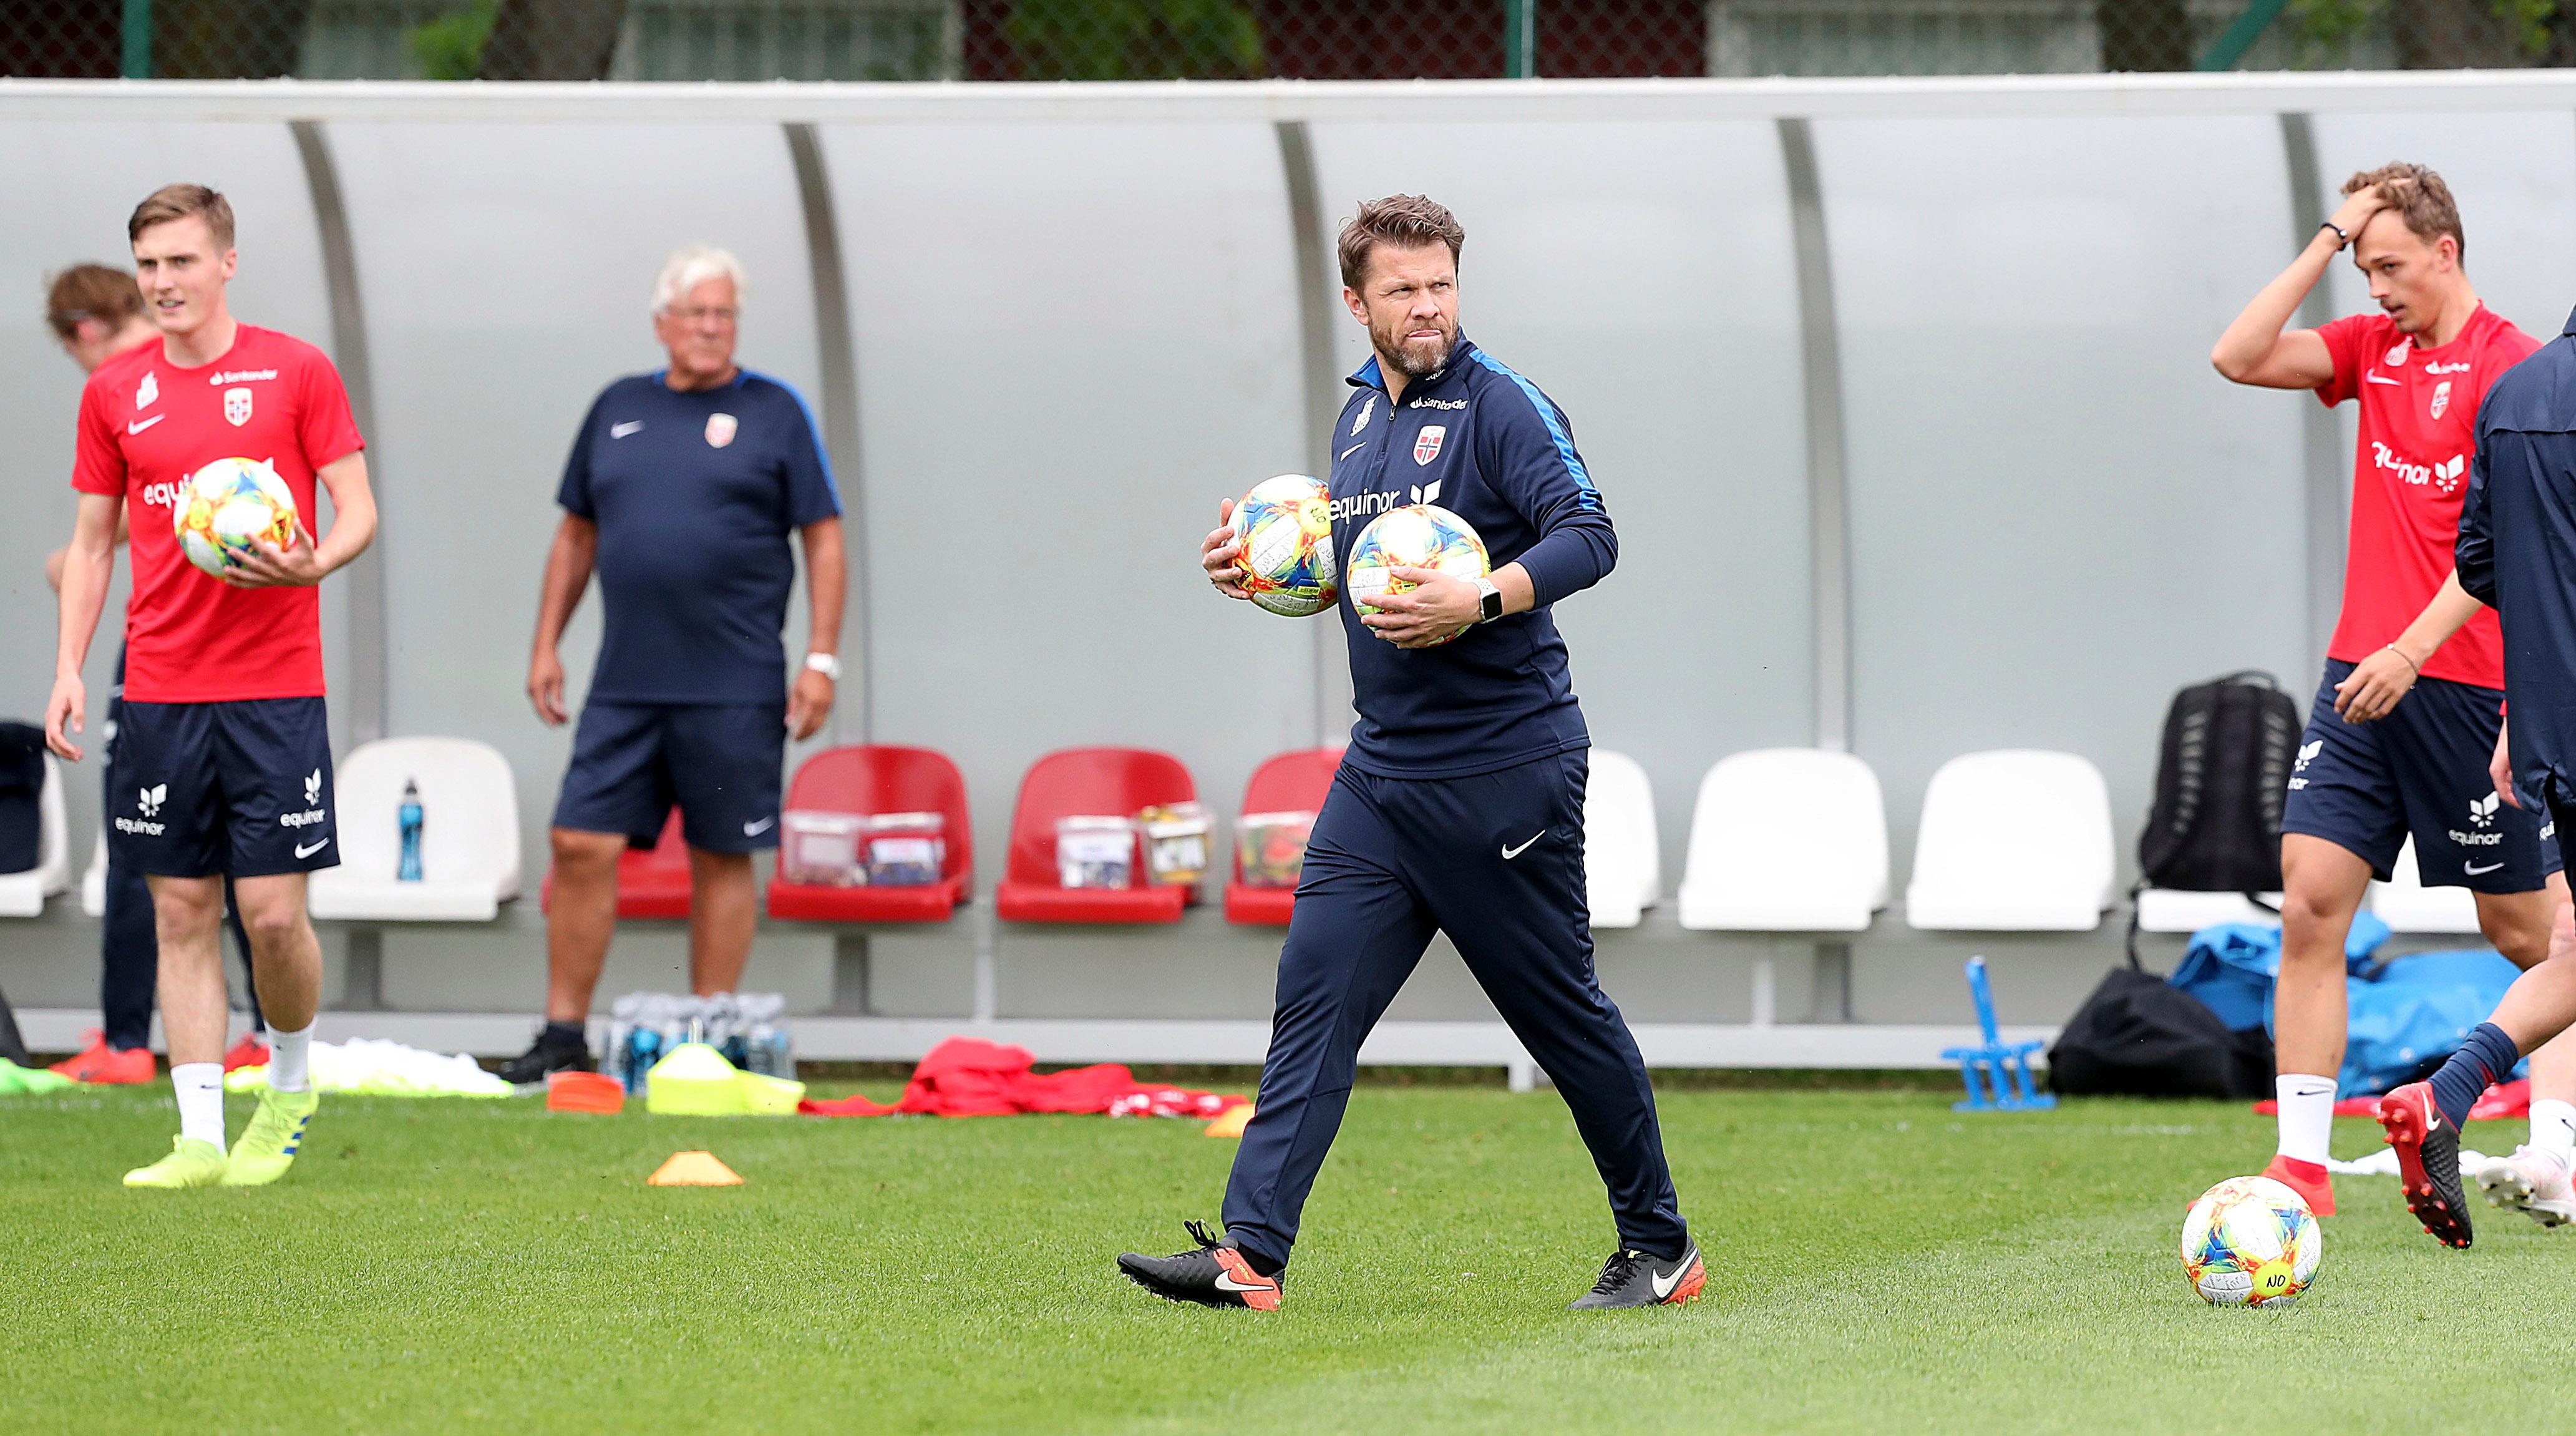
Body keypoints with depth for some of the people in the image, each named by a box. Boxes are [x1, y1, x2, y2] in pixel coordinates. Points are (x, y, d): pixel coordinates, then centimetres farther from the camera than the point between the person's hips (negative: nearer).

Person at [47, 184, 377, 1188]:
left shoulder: (295, 372, 0)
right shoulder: (114, 392, 8)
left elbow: (358, 510, 1)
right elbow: (93, 543, 13)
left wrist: (311, 565, -20)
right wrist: (68, 670, 4)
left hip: (274, 689, -3)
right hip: (159, 687, 3)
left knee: (272, 911, -6)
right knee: (182, 913, 2)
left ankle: (292, 1084, 20)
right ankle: (200, 1138, 4)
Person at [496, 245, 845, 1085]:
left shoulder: (775, 413, 3)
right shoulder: (618, 410, 13)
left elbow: (824, 538, 2)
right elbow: (577, 534, 19)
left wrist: (822, 659, -5)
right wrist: (546, 645, 13)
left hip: (735, 691, -3)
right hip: (624, 687, 3)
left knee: (722, 858, 2)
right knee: (581, 844, -4)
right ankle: (564, 1036, 2)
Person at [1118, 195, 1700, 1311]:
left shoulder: (1499, 406, -10)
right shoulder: (1360, 414, 12)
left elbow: (1588, 537, -20)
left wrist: (1477, 602, -32)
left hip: (1505, 771, -7)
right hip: (1383, 771, 7)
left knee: (1563, 1012, 2)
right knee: (1314, 996, -4)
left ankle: (1660, 1248, 17)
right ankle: (1249, 1253, -9)